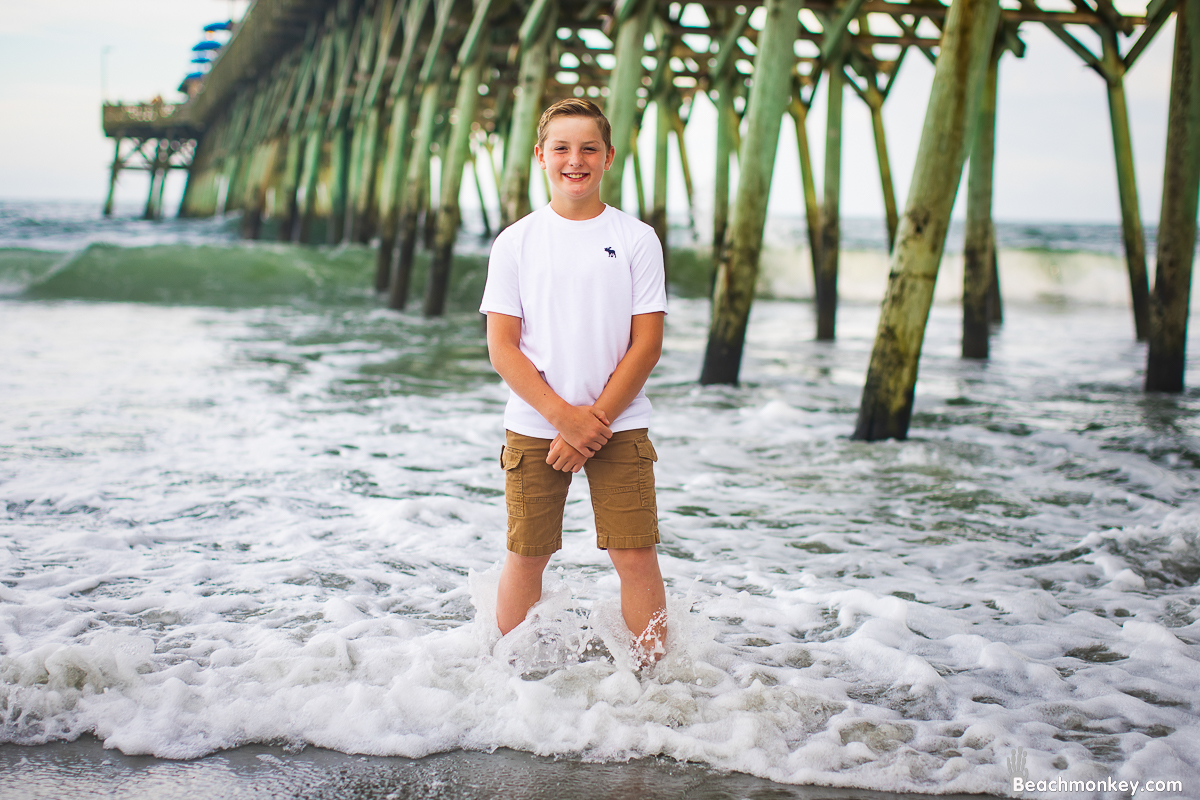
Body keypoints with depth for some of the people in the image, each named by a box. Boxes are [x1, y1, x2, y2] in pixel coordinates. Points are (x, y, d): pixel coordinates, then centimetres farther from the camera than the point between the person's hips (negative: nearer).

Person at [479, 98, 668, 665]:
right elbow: (502, 348, -2)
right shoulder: (515, 243, 2)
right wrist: (565, 416, -12)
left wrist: (595, 421, -10)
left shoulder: (636, 240, 2)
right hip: (533, 427, 1)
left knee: (636, 557, -4)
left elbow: (646, 345, -2)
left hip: (619, 427, 0)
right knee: (526, 556, 6)